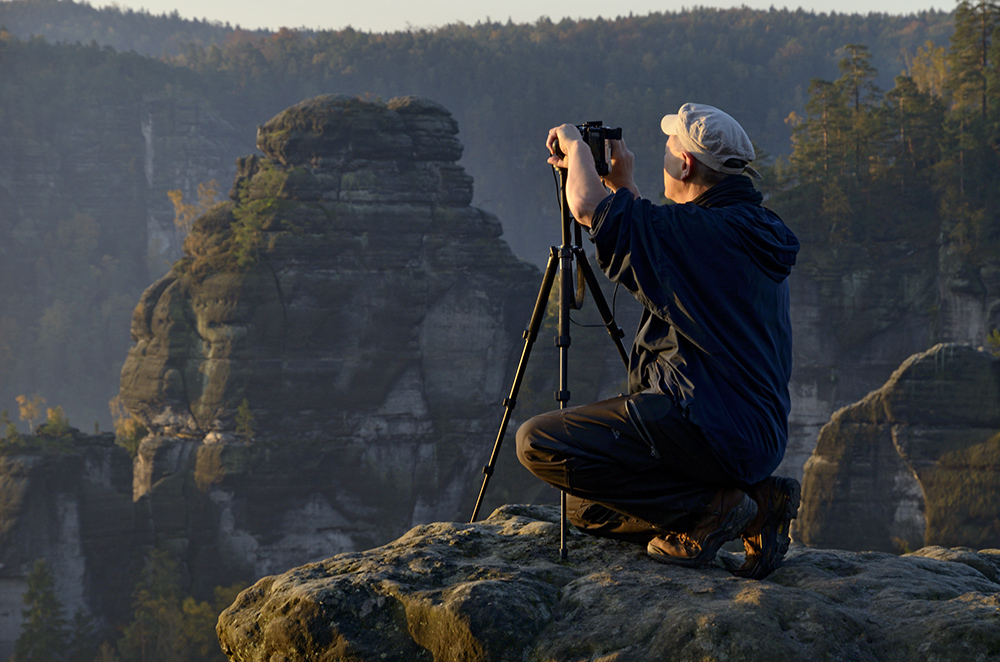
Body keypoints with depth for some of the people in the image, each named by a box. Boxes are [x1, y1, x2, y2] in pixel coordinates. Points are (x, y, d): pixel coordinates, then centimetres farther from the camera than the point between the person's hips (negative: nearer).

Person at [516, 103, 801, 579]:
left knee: (539, 443, -11)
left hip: (706, 429, -10)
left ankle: (706, 508, -10)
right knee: (585, 510, 18)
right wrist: (623, 185, 34)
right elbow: (660, 253, 33)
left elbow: (586, 206, -20)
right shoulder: (757, 231, 14)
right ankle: (754, 500, 8)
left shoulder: (703, 231, -15)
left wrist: (575, 145, 0)